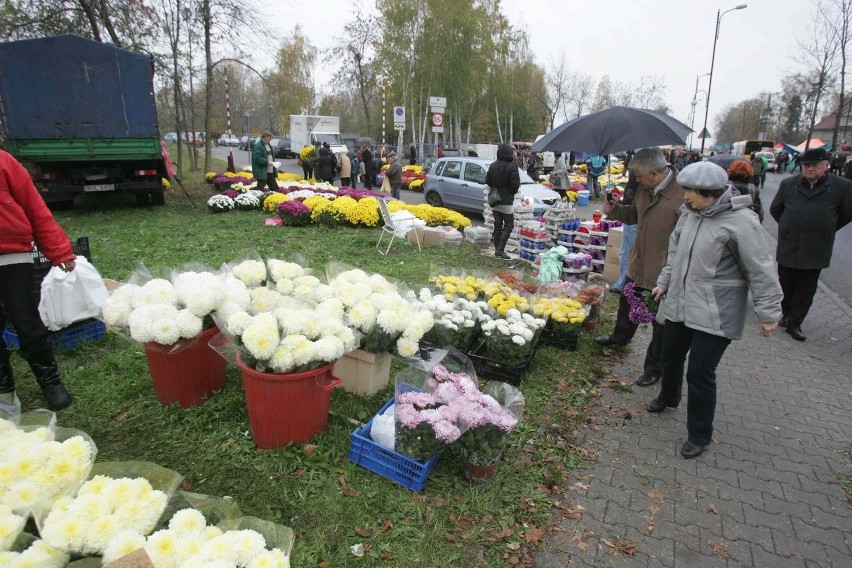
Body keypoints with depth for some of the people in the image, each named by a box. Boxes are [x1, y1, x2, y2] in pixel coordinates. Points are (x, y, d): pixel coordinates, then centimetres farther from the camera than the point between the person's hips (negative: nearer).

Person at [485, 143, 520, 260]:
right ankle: (500, 249, -6)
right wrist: (511, 193, 2)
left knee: (497, 225, 12)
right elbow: (515, 184, -17)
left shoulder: (493, 165, 1)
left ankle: (497, 249, 15)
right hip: (506, 201, -6)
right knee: (508, 225, 3)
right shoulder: (512, 166, -17)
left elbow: (487, 181, 6)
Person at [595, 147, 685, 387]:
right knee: (627, 304, 29)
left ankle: (654, 367, 29)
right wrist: (614, 210, -2)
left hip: (664, 272, -8)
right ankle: (620, 336, 57)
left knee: (661, 324, 10)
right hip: (638, 264, 8)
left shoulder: (683, 194, -26)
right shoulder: (646, 189, 0)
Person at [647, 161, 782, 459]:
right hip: (679, 304, 7)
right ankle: (668, 397, 51)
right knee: (670, 356, 22)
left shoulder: (741, 222, -18)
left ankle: (699, 435, 19)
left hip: (715, 314, -7)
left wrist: (768, 312, -11)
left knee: (700, 373, -2)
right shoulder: (690, 214, 3)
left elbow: (761, 271, -14)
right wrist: (664, 281, 21)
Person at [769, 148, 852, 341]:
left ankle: (794, 323, 15)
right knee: (786, 286, 12)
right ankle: (787, 313, 31)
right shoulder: (788, 184, 1)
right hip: (788, 248, 1)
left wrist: (826, 230, 8)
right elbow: (775, 209, 15)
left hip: (815, 251, -1)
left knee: (806, 291, 5)